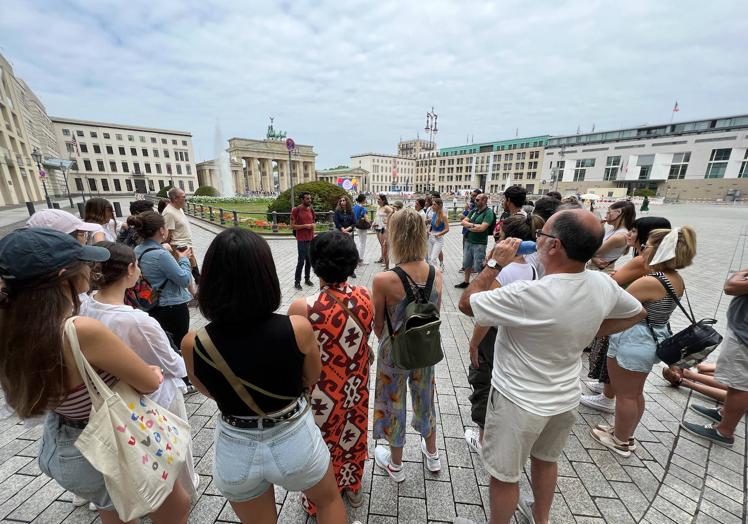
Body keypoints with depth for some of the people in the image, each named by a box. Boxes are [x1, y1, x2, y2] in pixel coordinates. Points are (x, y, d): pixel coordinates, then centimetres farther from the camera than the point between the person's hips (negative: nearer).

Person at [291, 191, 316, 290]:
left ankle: (307, 279, 22)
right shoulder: (296, 210, -9)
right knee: (301, 261, -3)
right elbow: (292, 226, -10)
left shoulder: (311, 210, 9)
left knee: (309, 260, 9)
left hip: (310, 239, 6)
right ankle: (297, 281, 8)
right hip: (301, 240, -6)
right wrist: (305, 226, -17)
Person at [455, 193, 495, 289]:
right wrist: (473, 225, -14)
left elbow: (482, 228, -23)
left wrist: (469, 227, -8)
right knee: (466, 264, 18)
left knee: (479, 267, 0)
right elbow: (463, 222, 4)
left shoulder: (488, 212, -12)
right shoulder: (473, 211, 9)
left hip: (479, 244, -7)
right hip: (468, 241, 7)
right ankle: (466, 282, 34)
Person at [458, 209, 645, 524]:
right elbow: (637, 313, 11)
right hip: (566, 398, 7)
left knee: (504, 475, 17)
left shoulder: (527, 295, -34)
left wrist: (495, 264, -15)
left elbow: (466, 303, -21)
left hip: (519, 402, -7)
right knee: (546, 460, 32)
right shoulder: (604, 285, -12)